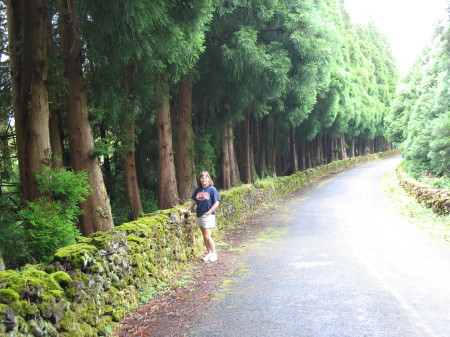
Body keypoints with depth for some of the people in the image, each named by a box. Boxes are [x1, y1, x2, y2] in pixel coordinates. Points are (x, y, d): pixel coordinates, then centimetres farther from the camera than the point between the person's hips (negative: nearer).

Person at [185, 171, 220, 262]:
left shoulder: (212, 189, -8)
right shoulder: (198, 189, 7)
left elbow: (216, 203, -9)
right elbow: (194, 202, 14)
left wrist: (209, 212, -17)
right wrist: (186, 210, 5)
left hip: (208, 216, -6)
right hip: (199, 215, 6)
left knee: (207, 236, -9)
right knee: (204, 236, 12)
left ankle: (214, 254, 3)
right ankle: (209, 253, 22)